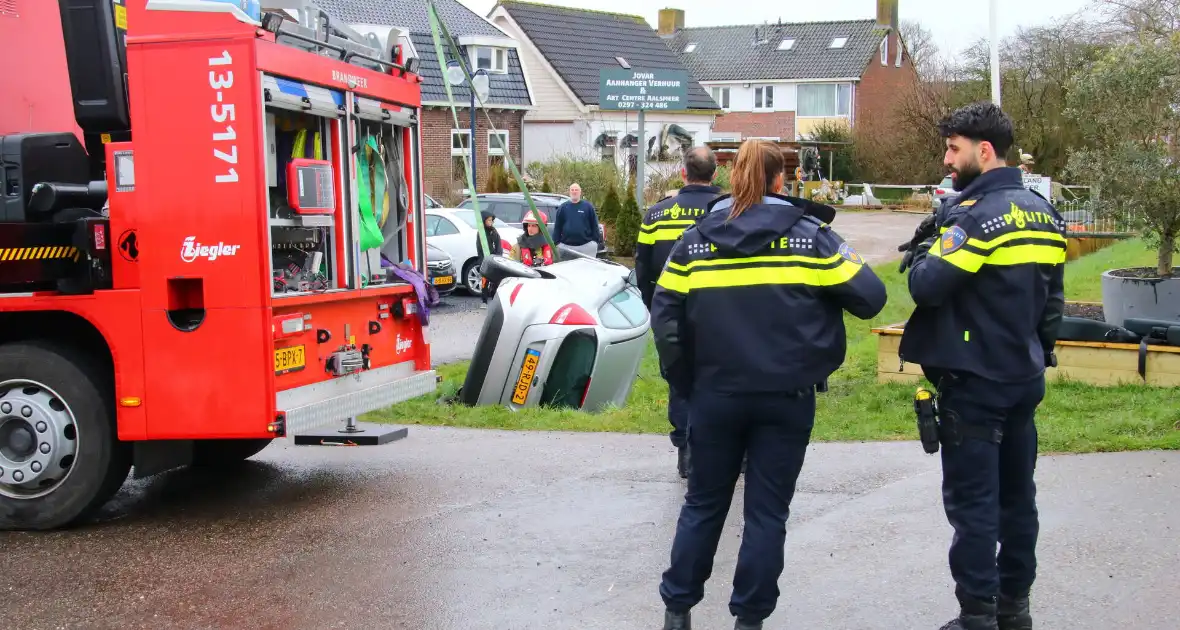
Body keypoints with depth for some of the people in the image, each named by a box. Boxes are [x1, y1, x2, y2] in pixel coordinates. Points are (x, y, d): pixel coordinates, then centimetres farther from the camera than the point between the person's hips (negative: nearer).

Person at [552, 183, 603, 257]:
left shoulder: (588, 206, 5)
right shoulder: (562, 207, 8)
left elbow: (594, 225, 4)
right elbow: (557, 227, 8)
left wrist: (597, 242, -1)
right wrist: (555, 243, 3)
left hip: (587, 245, -1)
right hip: (566, 246, 1)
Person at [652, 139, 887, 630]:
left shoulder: (696, 240, 2)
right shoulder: (810, 236, -2)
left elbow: (666, 319, -1)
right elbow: (870, 298, -3)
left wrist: (685, 383, 7)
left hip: (716, 394, 2)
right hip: (787, 396, -2)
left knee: (704, 503, 16)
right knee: (768, 511, 8)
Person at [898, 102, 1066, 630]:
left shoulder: (977, 215, -18)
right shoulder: (1043, 213, 9)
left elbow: (927, 287, -23)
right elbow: (1052, 298, 15)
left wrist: (925, 251, -5)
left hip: (975, 383, -8)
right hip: (1025, 378, 9)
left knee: (972, 502, -1)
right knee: (1017, 495, 15)